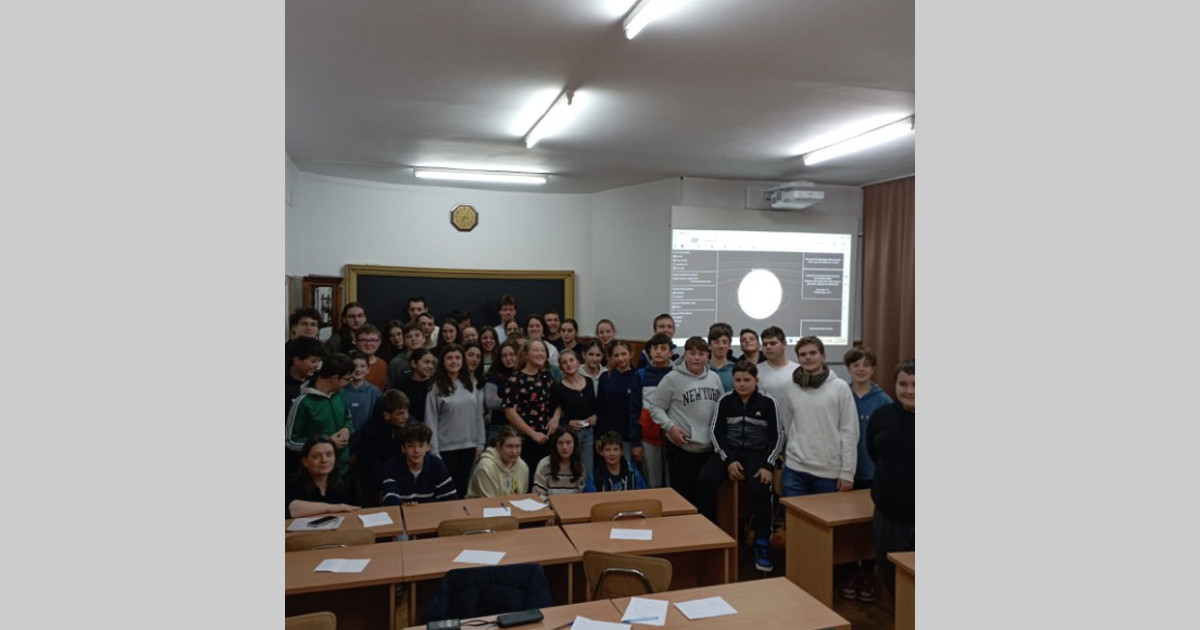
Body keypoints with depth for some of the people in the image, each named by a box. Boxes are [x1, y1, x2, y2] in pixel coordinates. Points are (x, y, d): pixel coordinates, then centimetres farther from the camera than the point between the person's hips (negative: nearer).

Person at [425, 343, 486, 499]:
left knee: (463, 488, 14)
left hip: (469, 446, 4)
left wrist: (480, 444, 5)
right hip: (446, 448, -4)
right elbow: (431, 422, -8)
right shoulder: (436, 388, -8)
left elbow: (479, 416, 8)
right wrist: (434, 452, -11)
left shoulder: (471, 385, 5)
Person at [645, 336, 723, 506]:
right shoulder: (672, 379, -10)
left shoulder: (714, 378, 6)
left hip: (709, 448, 5)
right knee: (682, 496, 4)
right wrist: (670, 426, -16)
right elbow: (654, 406, -6)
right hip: (682, 449, -5)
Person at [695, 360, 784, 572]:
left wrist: (768, 465, -12)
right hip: (729, 450, 2)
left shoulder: (768, 402, -1)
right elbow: (717, 432, 4)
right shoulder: (725, 401, 4)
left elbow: (777, 436, 0)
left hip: (757, 453, -2)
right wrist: (728, 460, -9)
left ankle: (762, 544, -14)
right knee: (705, 480, -24)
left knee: (760, 488, -30)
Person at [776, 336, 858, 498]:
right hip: (795, 470, 2)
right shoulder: (790, 389, 4)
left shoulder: (840, 388, -5)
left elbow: (849, 432, -5)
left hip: (830, 472, -2)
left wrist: (847, 472, -7)